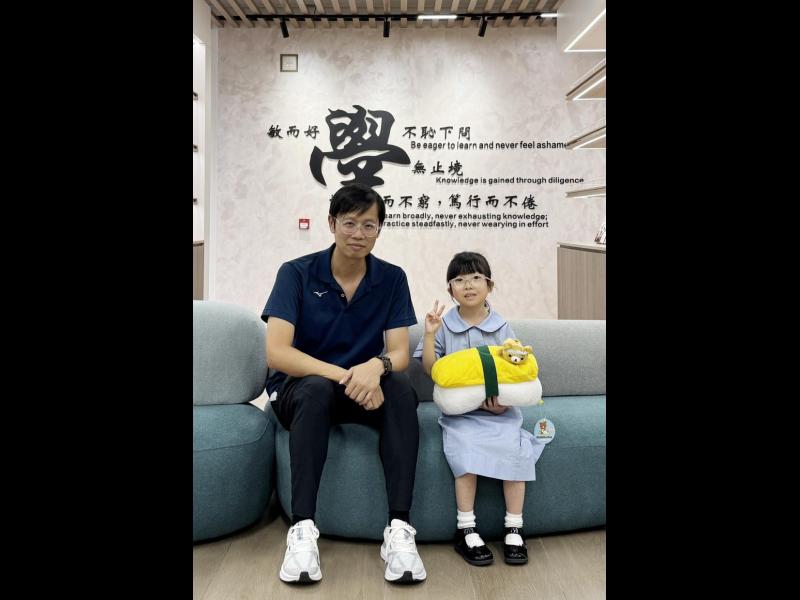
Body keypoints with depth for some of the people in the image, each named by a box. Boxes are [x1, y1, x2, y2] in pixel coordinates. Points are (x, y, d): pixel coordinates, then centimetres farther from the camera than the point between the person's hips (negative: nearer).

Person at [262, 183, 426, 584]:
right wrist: (344, 375, -34)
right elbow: (277, 353, -20)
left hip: (362, 390, 2)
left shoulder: (392, 279, -2)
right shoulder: (296, 273, -10)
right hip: (300, 389, -2)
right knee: (318, 388, -36)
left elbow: (399, 353, -8)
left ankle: (398, 528, -31)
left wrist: (375, 366, -33)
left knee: (400, 388, -30)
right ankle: (302, 529, -33)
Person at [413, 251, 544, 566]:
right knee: (467, 446, -28)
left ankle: (514, 529, -6)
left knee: (515, 448, -22)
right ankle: (466, 530, -13)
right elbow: (431, 369, 1)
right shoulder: (444, 325, 4)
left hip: (499, 409, 1)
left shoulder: (502, 327, 6)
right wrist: (429, 334, -12)